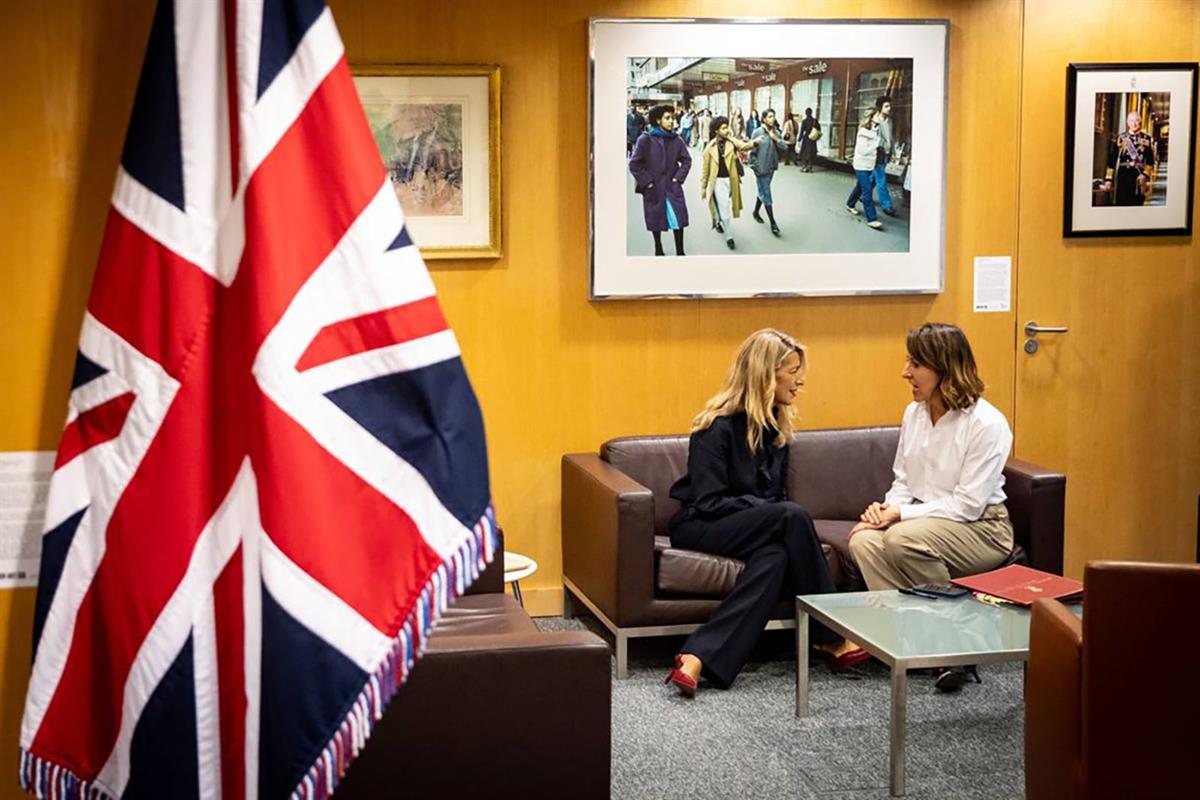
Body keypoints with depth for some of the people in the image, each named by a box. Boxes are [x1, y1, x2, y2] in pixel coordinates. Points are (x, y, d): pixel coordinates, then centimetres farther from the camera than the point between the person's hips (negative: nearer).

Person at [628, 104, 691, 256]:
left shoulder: (676, 140, 0)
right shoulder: (645, 140, -10)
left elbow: (686, 160, 12)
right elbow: (634, 164, -8)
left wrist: (679, 177, 1)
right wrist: (646, 181, -9)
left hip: (673, 186, 2)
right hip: (654, 188, -2)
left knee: (678, 218, -4)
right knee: (656, 220, 11)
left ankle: (680, 251, 5)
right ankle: (658, 248, 30)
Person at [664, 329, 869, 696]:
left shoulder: (776, 427, 12)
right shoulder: (718, 426, -13)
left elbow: (778, 495, 18)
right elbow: (708, 502, -16)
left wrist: (784, 518, -6)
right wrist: (775, 514, -19)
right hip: (697, 526, -7)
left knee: (776, 555, -32)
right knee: (792, 517, -32)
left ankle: (697, 658, -39)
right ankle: (829, 636, -21)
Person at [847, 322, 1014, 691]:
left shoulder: (987, 424, -15)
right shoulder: (914, 413, 7)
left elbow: (967, 505, -18)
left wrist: (902, 514, -20)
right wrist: (887, 508, -7)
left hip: (981, 529, -6)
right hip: (923, 520, 6)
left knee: (904, 538, -34)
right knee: (863, 541, -24)